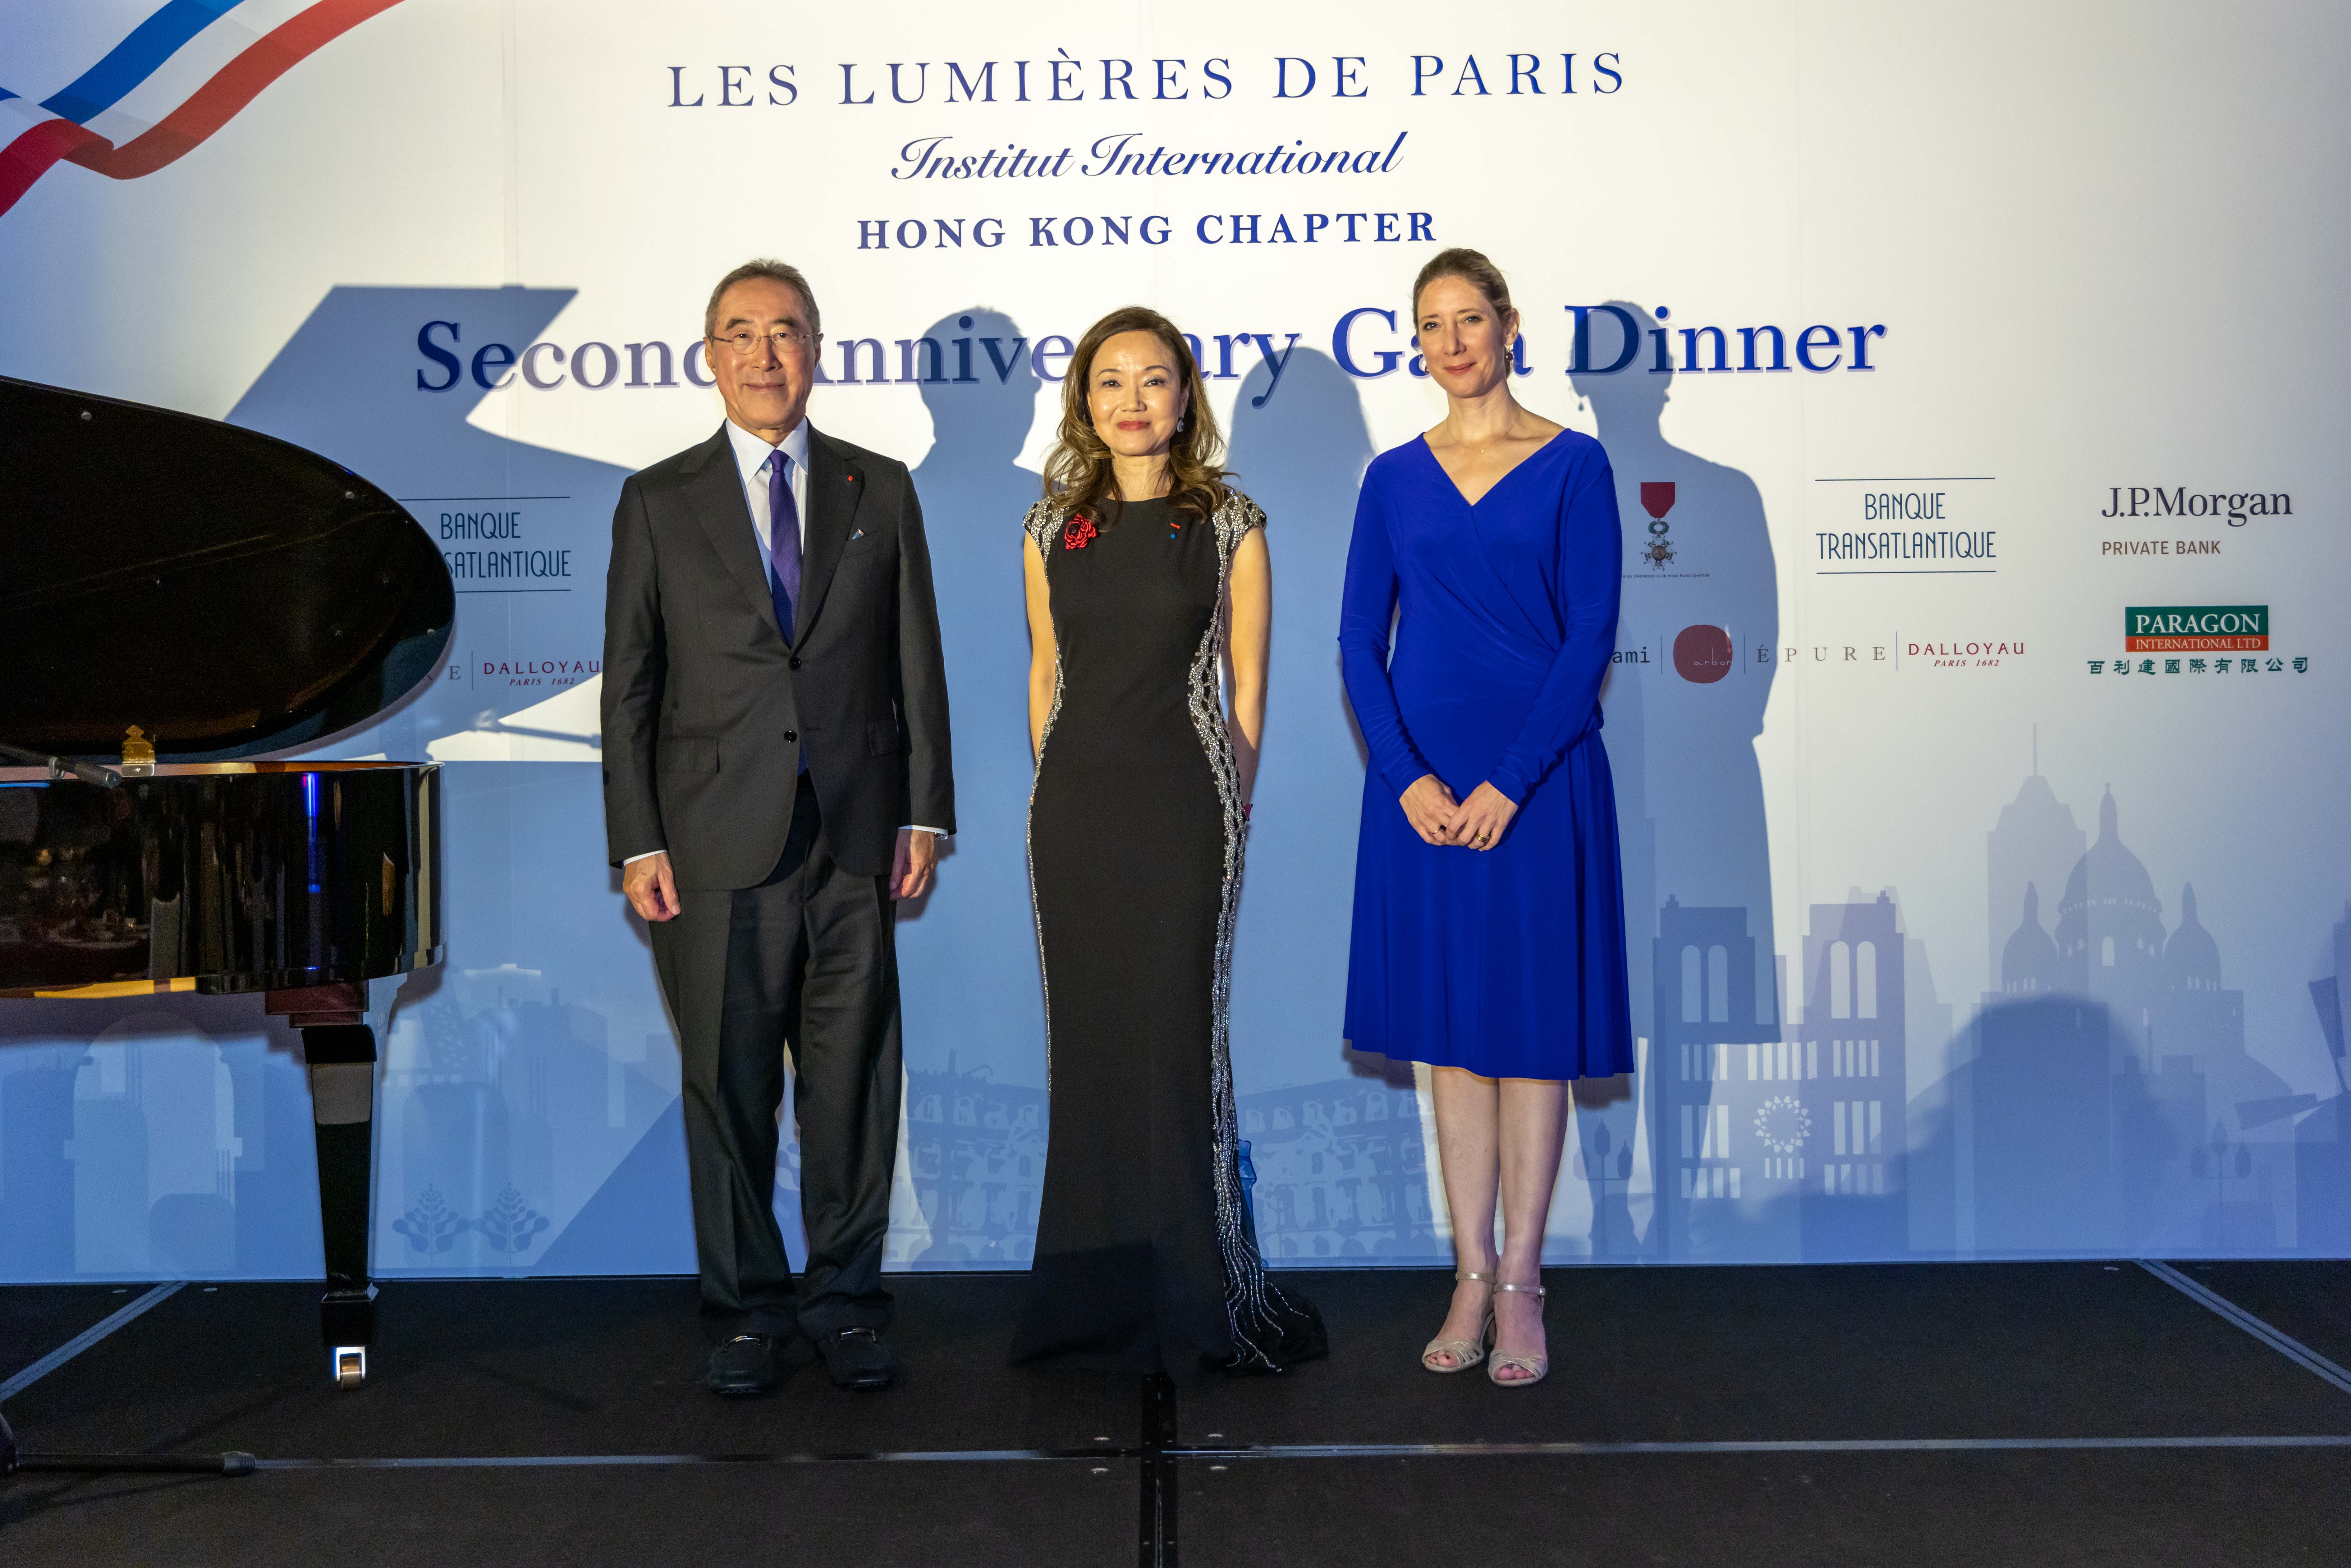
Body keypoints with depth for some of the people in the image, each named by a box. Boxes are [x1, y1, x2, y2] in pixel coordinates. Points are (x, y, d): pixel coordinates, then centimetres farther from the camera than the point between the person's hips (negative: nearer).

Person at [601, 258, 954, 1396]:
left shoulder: (880, 490, 10)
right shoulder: (658, 502, 6)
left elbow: (916, 661, 9)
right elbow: (629, 684, 4)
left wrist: (924, 811, 3)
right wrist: (637, 843, -2)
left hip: (854, 837, 1)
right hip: (717, 844, -1)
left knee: (852, 1078, 6)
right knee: (728, 1084, 6)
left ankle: (845, 1298, 20)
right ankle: (746, 1306, 21)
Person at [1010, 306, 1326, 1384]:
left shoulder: (1230, 525, 0)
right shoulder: (1051, 529, 9)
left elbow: (1246, 690, 1)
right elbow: (1044, 674, 15)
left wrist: (1229, 818, 1)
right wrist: (1064, 793, 11)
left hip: (1178, 801, -3)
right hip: (1073, 806, 3)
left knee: (1175, 1039, -1)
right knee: (1087, 1041, 8)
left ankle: (1194, 1303, 13)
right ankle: (1092, 1301, 20)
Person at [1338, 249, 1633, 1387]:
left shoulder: (1573, 465, 0)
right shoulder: (1395, 477, 8)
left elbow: (1590, 637, -7)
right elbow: (1360, 642, 4)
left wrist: (1509, 783, -14)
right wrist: (1409, 778, -9)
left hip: (1539, 778, -3)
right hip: (1423, 789, 3)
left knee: (1534, 1026, 3)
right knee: (1451, 1026, 8)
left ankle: (1520, 1286, 13)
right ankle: (1470, 1278, 18)